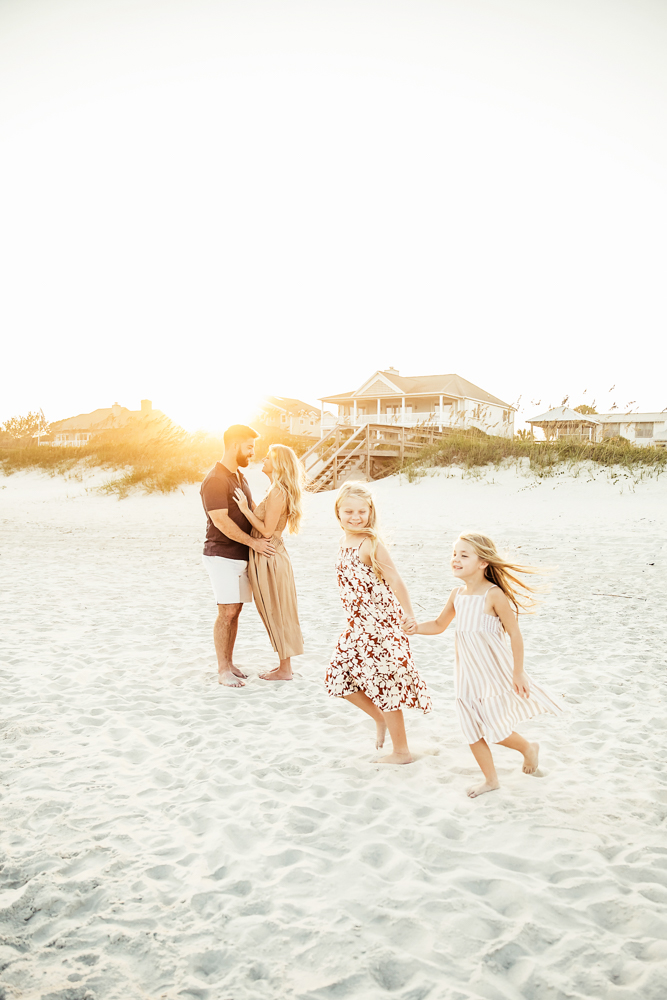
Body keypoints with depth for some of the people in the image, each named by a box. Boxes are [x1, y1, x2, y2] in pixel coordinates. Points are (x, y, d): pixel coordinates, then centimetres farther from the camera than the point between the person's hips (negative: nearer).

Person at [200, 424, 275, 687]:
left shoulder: (240, 476, 14)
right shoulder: (215, 480, -15)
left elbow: (253, 508, 24)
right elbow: (221, 521, -21)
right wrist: (253, 542, -17)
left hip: (242, 556, 8)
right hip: (222, 555, -8)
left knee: (235, 610, 10)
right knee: (227, 611, -6)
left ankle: (229, 663, 20)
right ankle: (223, 671, 2)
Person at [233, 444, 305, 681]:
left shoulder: (277, 493, -19)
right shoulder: (277, 491, 12)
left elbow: (266, 530, -20)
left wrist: (245, 509, -18)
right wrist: (248, 507, 13)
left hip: (269, 557, -10)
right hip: (269, 556, 10)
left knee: (276, 613, 0)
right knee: (277, 613, 15)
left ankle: (284, 669, 10)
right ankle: (285, 664, 25)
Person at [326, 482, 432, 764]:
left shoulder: (370, 544, -18)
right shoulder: (346, 541, 7)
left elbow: (395, 581, -21)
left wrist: (410, 617, -20)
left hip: (380, 625, -8)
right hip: (358, 625, 8)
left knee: (383, 686, 1)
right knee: (339, 677, 11)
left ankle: (401, 751, 18)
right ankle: (379, 718, 34)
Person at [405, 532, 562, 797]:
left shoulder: (494, 594, -19)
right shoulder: (457, 595, 1)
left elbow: (514, 632, -15)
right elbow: (439, 624, 14)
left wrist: (518, 673, -12)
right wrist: (417, 628, -6)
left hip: (494, 672, -6)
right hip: (468, 673, 6)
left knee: (495, 730, 2)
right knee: (472, 730, 10)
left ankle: (528, 748, 33)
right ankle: (490, 779, 30)